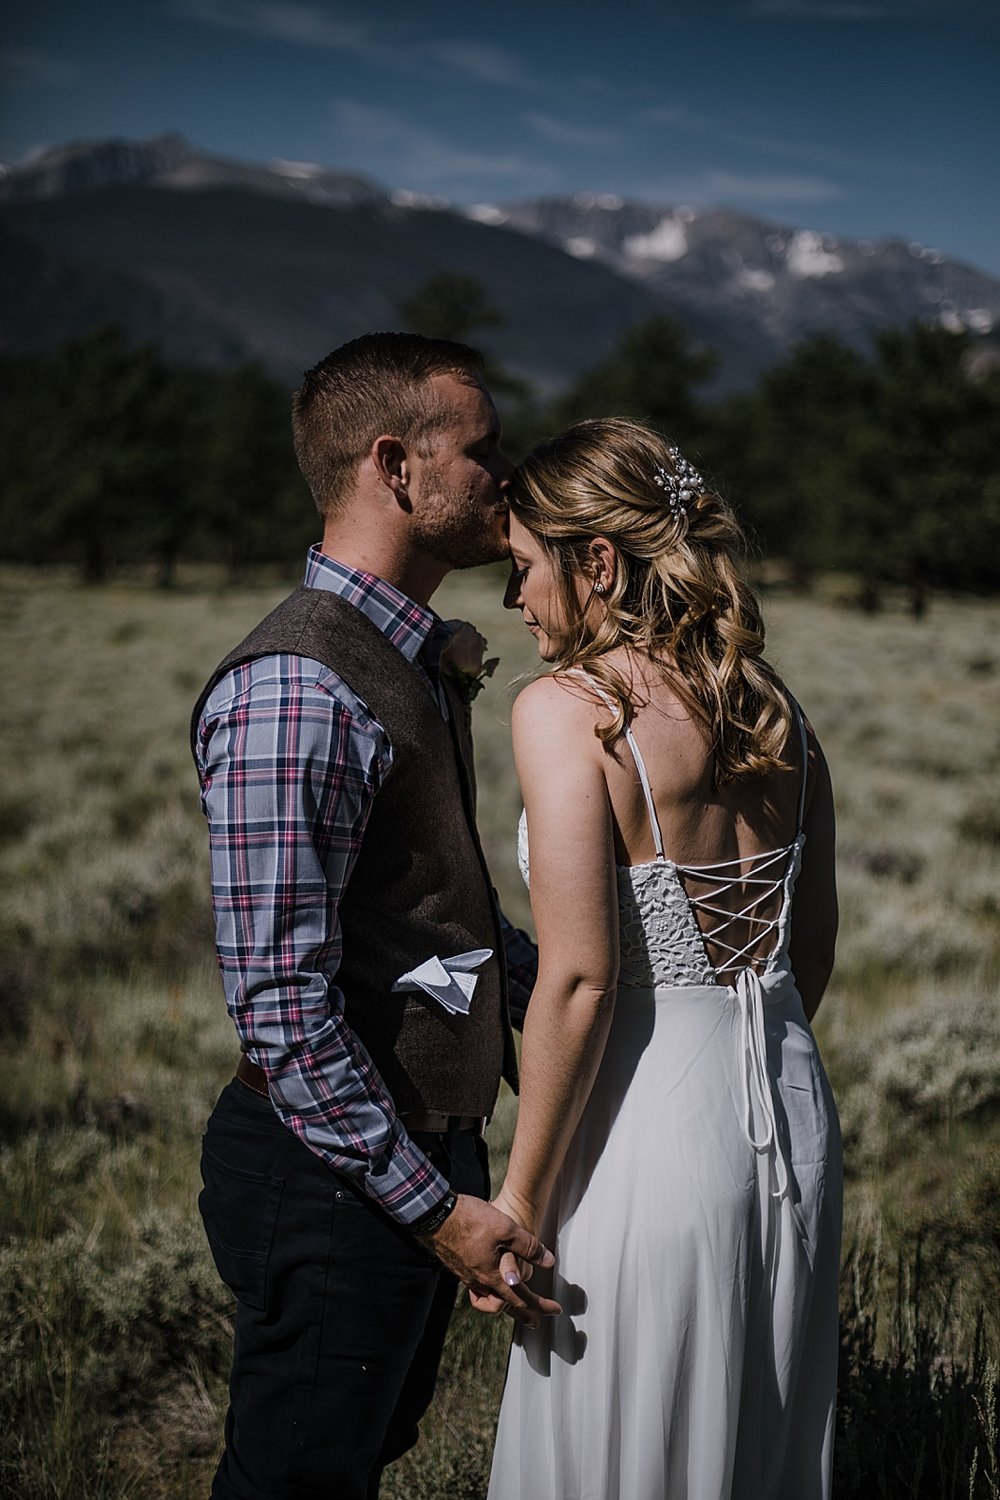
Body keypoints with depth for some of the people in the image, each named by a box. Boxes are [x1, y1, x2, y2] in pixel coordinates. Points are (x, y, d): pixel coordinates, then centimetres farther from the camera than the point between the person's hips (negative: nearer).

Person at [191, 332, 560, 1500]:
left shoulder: (420, 659, 9)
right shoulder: (293, 690, -23)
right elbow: (281, 1007, -26)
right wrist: (435, 1206, -22)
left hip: (423, 1146, 9)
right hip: (334, 1178, -9)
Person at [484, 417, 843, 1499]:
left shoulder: (565, 709, -16)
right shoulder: (771, 705, 5)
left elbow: (578, 979, -20)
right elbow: (815, 939, 13)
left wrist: (519, 1199, -12)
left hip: (653, 1127, -7)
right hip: (791, 1119, 7)